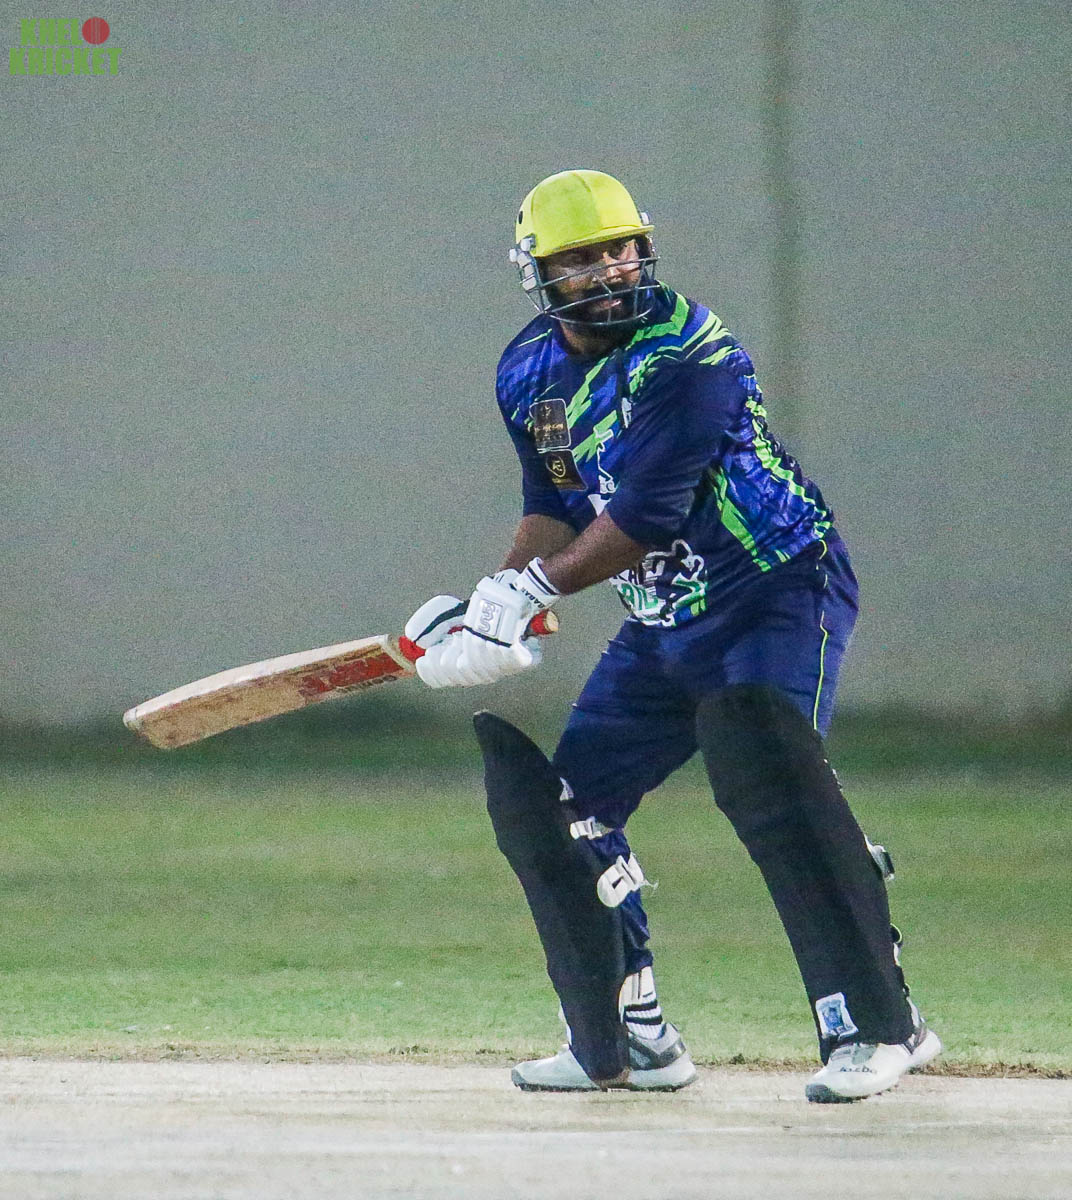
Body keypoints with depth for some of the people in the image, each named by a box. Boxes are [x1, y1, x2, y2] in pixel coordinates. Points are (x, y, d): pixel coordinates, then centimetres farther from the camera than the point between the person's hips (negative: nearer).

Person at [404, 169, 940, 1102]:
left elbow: (646, 515, -24)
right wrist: (494, 607, 1)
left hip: (779, 592, -8)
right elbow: (557, 510, 15)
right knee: (547, 802, 4)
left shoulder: (686, 353, -20)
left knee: (763, 769, -29)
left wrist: (535, 587, -21)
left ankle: (879, 1024, -31)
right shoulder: (529, 375, 6)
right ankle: (627, 1042, 15)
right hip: (661, 628, 8)